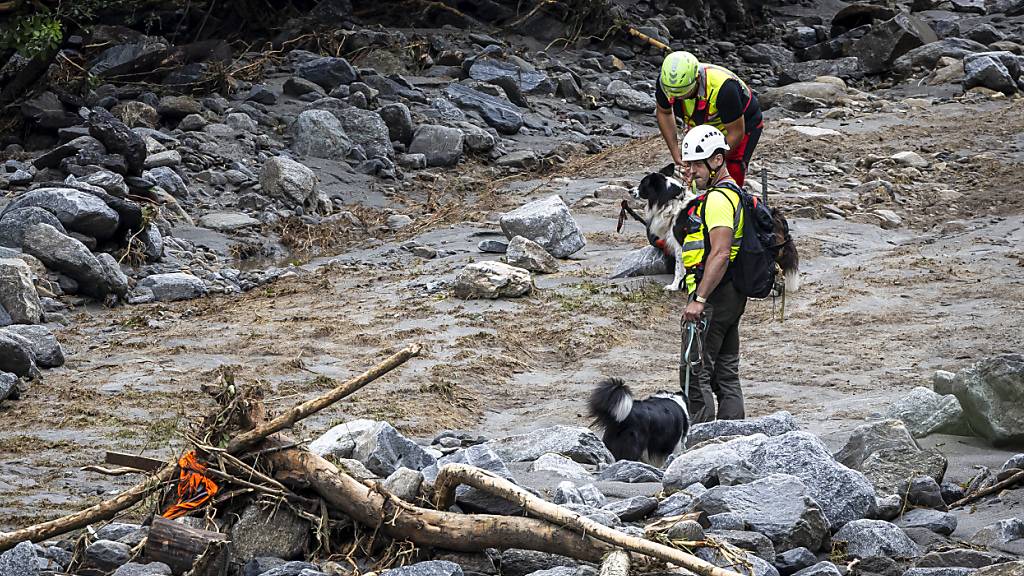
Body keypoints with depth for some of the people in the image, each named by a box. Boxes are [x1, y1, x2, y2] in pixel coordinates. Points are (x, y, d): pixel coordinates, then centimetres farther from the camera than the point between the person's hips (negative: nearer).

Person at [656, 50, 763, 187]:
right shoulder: (667, 82, -27)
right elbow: (664, 113, -4)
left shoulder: (722, 87, -41)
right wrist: (675, 154, -11)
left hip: (743, 123, -5)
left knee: (734, 170, -18)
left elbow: (736, 133, -30)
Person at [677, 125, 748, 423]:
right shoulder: (732, 191, 18)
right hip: (731, 297, 11)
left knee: (694, 374, -9)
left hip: (713, 296, -11)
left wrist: (699, 299, -28)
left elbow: (720, 253, -26)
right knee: (726, 374, 12)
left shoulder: (718, 198, -16)